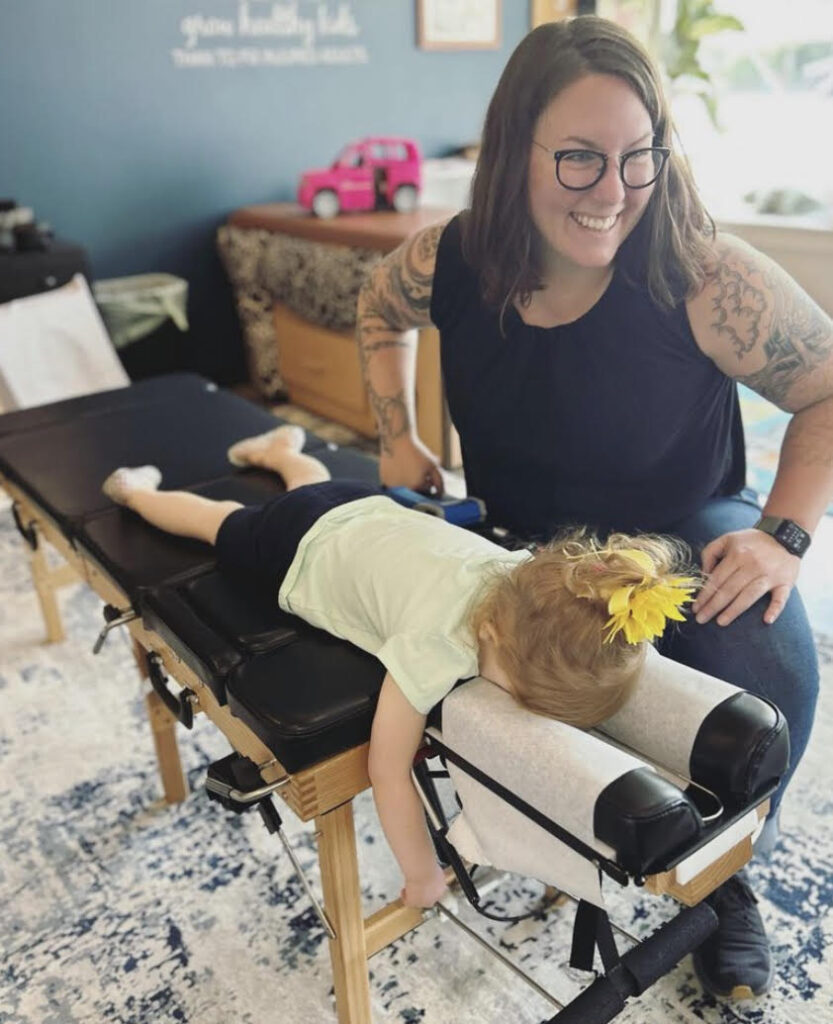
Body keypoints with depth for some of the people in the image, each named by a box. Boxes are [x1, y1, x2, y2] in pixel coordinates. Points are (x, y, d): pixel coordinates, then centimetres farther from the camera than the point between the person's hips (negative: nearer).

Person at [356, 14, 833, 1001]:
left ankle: (725, 875, 8)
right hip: (516, 532, 3)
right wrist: (397, 436, 0)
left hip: (682, 531, -2)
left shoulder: (705, 279, -26)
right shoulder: (448, 260, -15)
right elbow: (380, 303, 8)